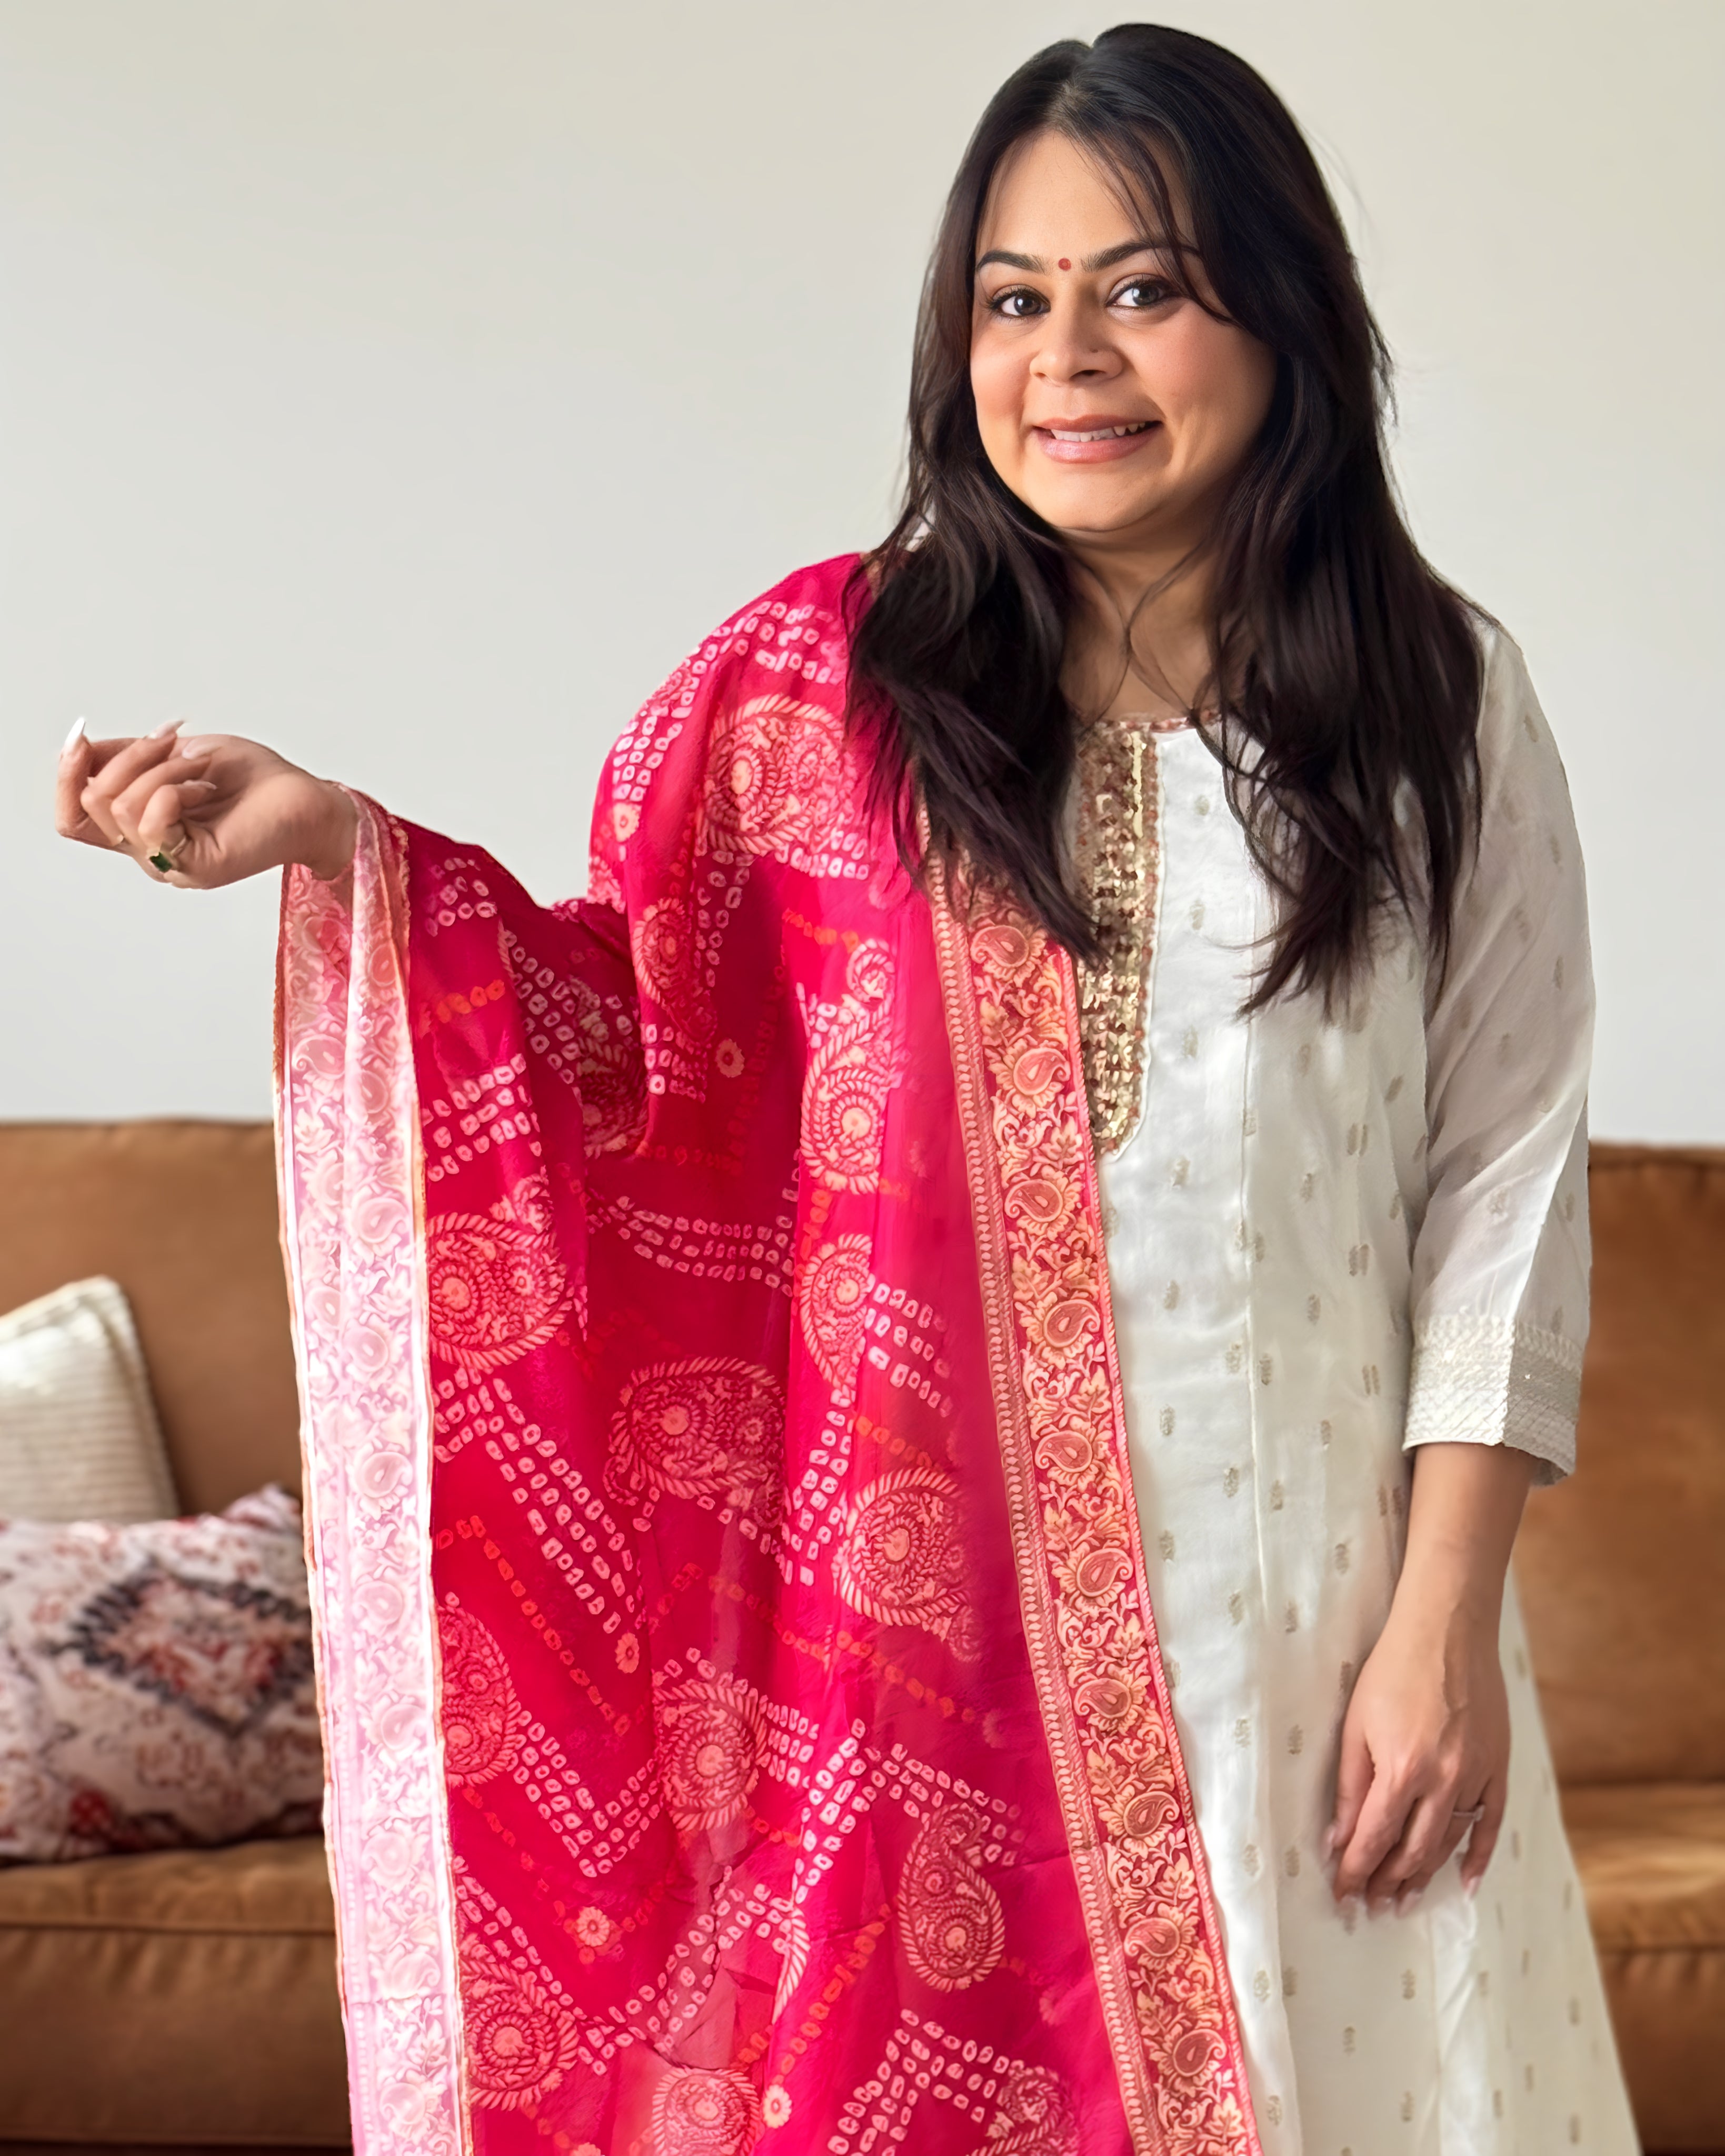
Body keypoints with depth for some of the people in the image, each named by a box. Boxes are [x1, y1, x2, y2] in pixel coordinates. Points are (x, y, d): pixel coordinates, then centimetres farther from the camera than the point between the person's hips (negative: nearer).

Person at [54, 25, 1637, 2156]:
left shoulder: (1442, 706, 3)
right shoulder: (829, 686, 2)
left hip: (1312, 1607, 1)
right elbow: (641, 1060, 4)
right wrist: (338, 849, -10)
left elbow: (1504, 1177, 2)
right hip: (935, 1593, 0)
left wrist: (1445, 1617, -4)